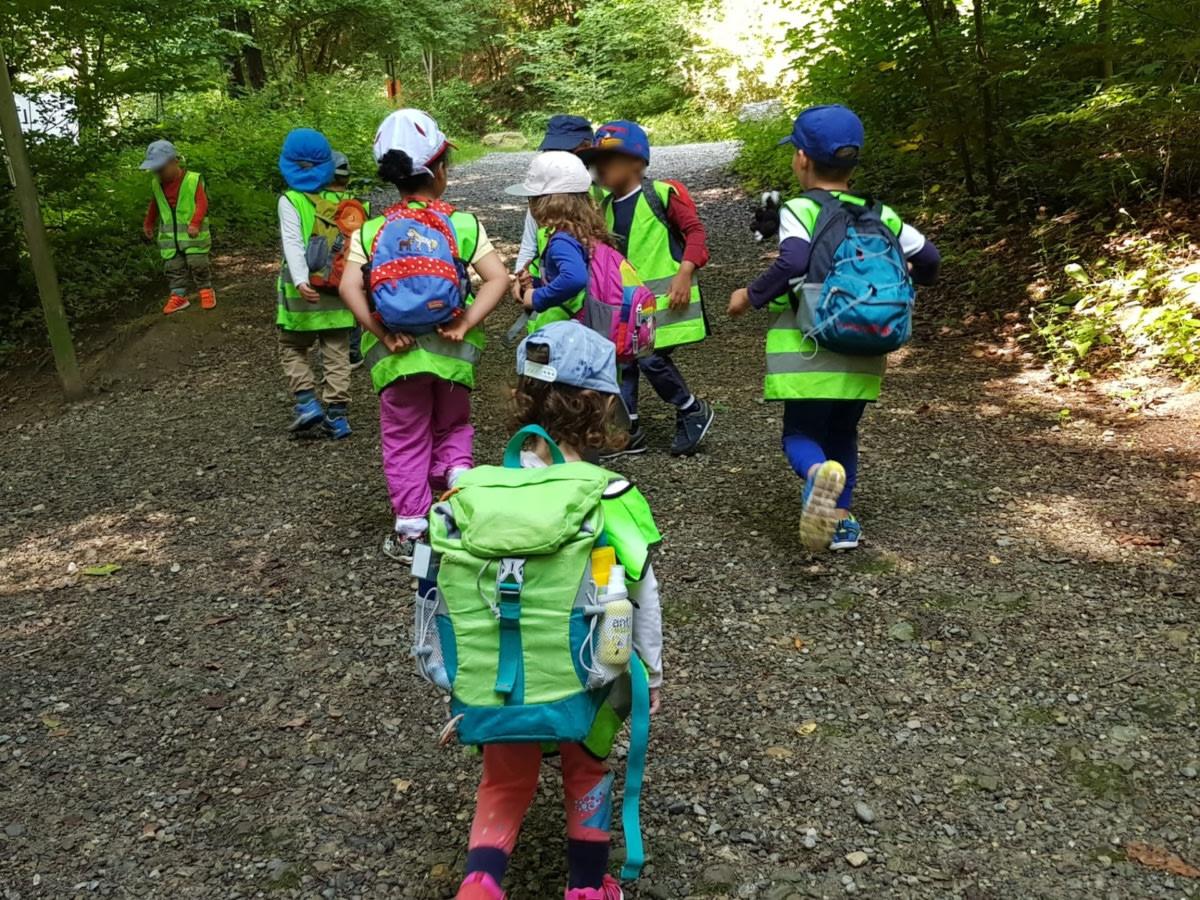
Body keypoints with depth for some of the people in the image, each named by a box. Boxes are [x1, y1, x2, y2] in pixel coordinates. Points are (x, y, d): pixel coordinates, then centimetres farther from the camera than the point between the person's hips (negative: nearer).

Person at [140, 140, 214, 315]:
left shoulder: (193, 180, -13)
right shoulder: (156, 184, 6)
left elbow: (202, 203, -19)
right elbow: (154, 206, 20)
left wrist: (195, 223, -30)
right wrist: (148, 224, 23)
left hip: (192, 232, -5)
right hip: (169, 235, 5)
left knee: (197, 263, -3)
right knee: (173, 267, 4)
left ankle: (206, 290, 16)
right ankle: (178, 296, 9)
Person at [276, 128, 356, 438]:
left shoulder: (289, 201, -7)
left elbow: (293, 244, -19)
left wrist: (300, 281, -30)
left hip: (304, 294, -3)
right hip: (338, 291, 3)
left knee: (293, 348, 14)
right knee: (336, 354, 8)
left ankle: (307, 401, 1)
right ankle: (337, 414, 7)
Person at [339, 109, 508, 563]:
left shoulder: (369, 232, 0)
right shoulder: (464, 224, -2)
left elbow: (350, 288, -13)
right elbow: (498, 277, -14)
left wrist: (382, 333, -12)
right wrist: (465, 324, -14)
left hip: (398, 353, 0)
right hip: (451, 351, 0)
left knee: (406, 442, 14)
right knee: (452, 427, 26)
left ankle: (411, 531, 19)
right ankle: (457, 472, 1)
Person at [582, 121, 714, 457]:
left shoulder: (660, 195, -9)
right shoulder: (606, 207, 10)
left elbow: (695, 231, -8)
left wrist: (684, 273, -17)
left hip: (663, 296, -7)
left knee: (651, 357, -13)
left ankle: (694, 411, 11)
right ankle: (628, 431, 18)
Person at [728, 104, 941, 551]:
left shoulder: (798, 210, -8)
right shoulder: (878, 214, 8)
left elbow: (793, 262, -25)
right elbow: (927, 256, 10)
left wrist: (750, 296, -12)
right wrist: (913, 279, 32)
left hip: (808, 352, -4)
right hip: (862, 353, 5)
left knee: (800, 436, 6)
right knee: (843, 435, 22)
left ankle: (820, 475, -26)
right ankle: (842, 518, 18)